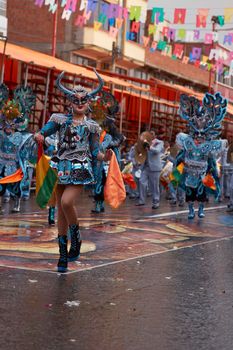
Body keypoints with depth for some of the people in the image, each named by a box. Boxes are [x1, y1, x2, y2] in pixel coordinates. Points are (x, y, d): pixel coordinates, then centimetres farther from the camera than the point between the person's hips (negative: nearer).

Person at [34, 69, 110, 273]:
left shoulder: (92, 126, 8)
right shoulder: (60, 119, 8)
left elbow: (94, 152, 10)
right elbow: (42, 133, 6)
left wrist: (105, 157, -10)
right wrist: (39, 136, -17)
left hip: (80, 169, -2)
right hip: (62, 167, 2)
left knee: (67, 203, -24)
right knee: (60, 210, 4)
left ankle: (76, 240, 2)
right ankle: (63, 254, 15)